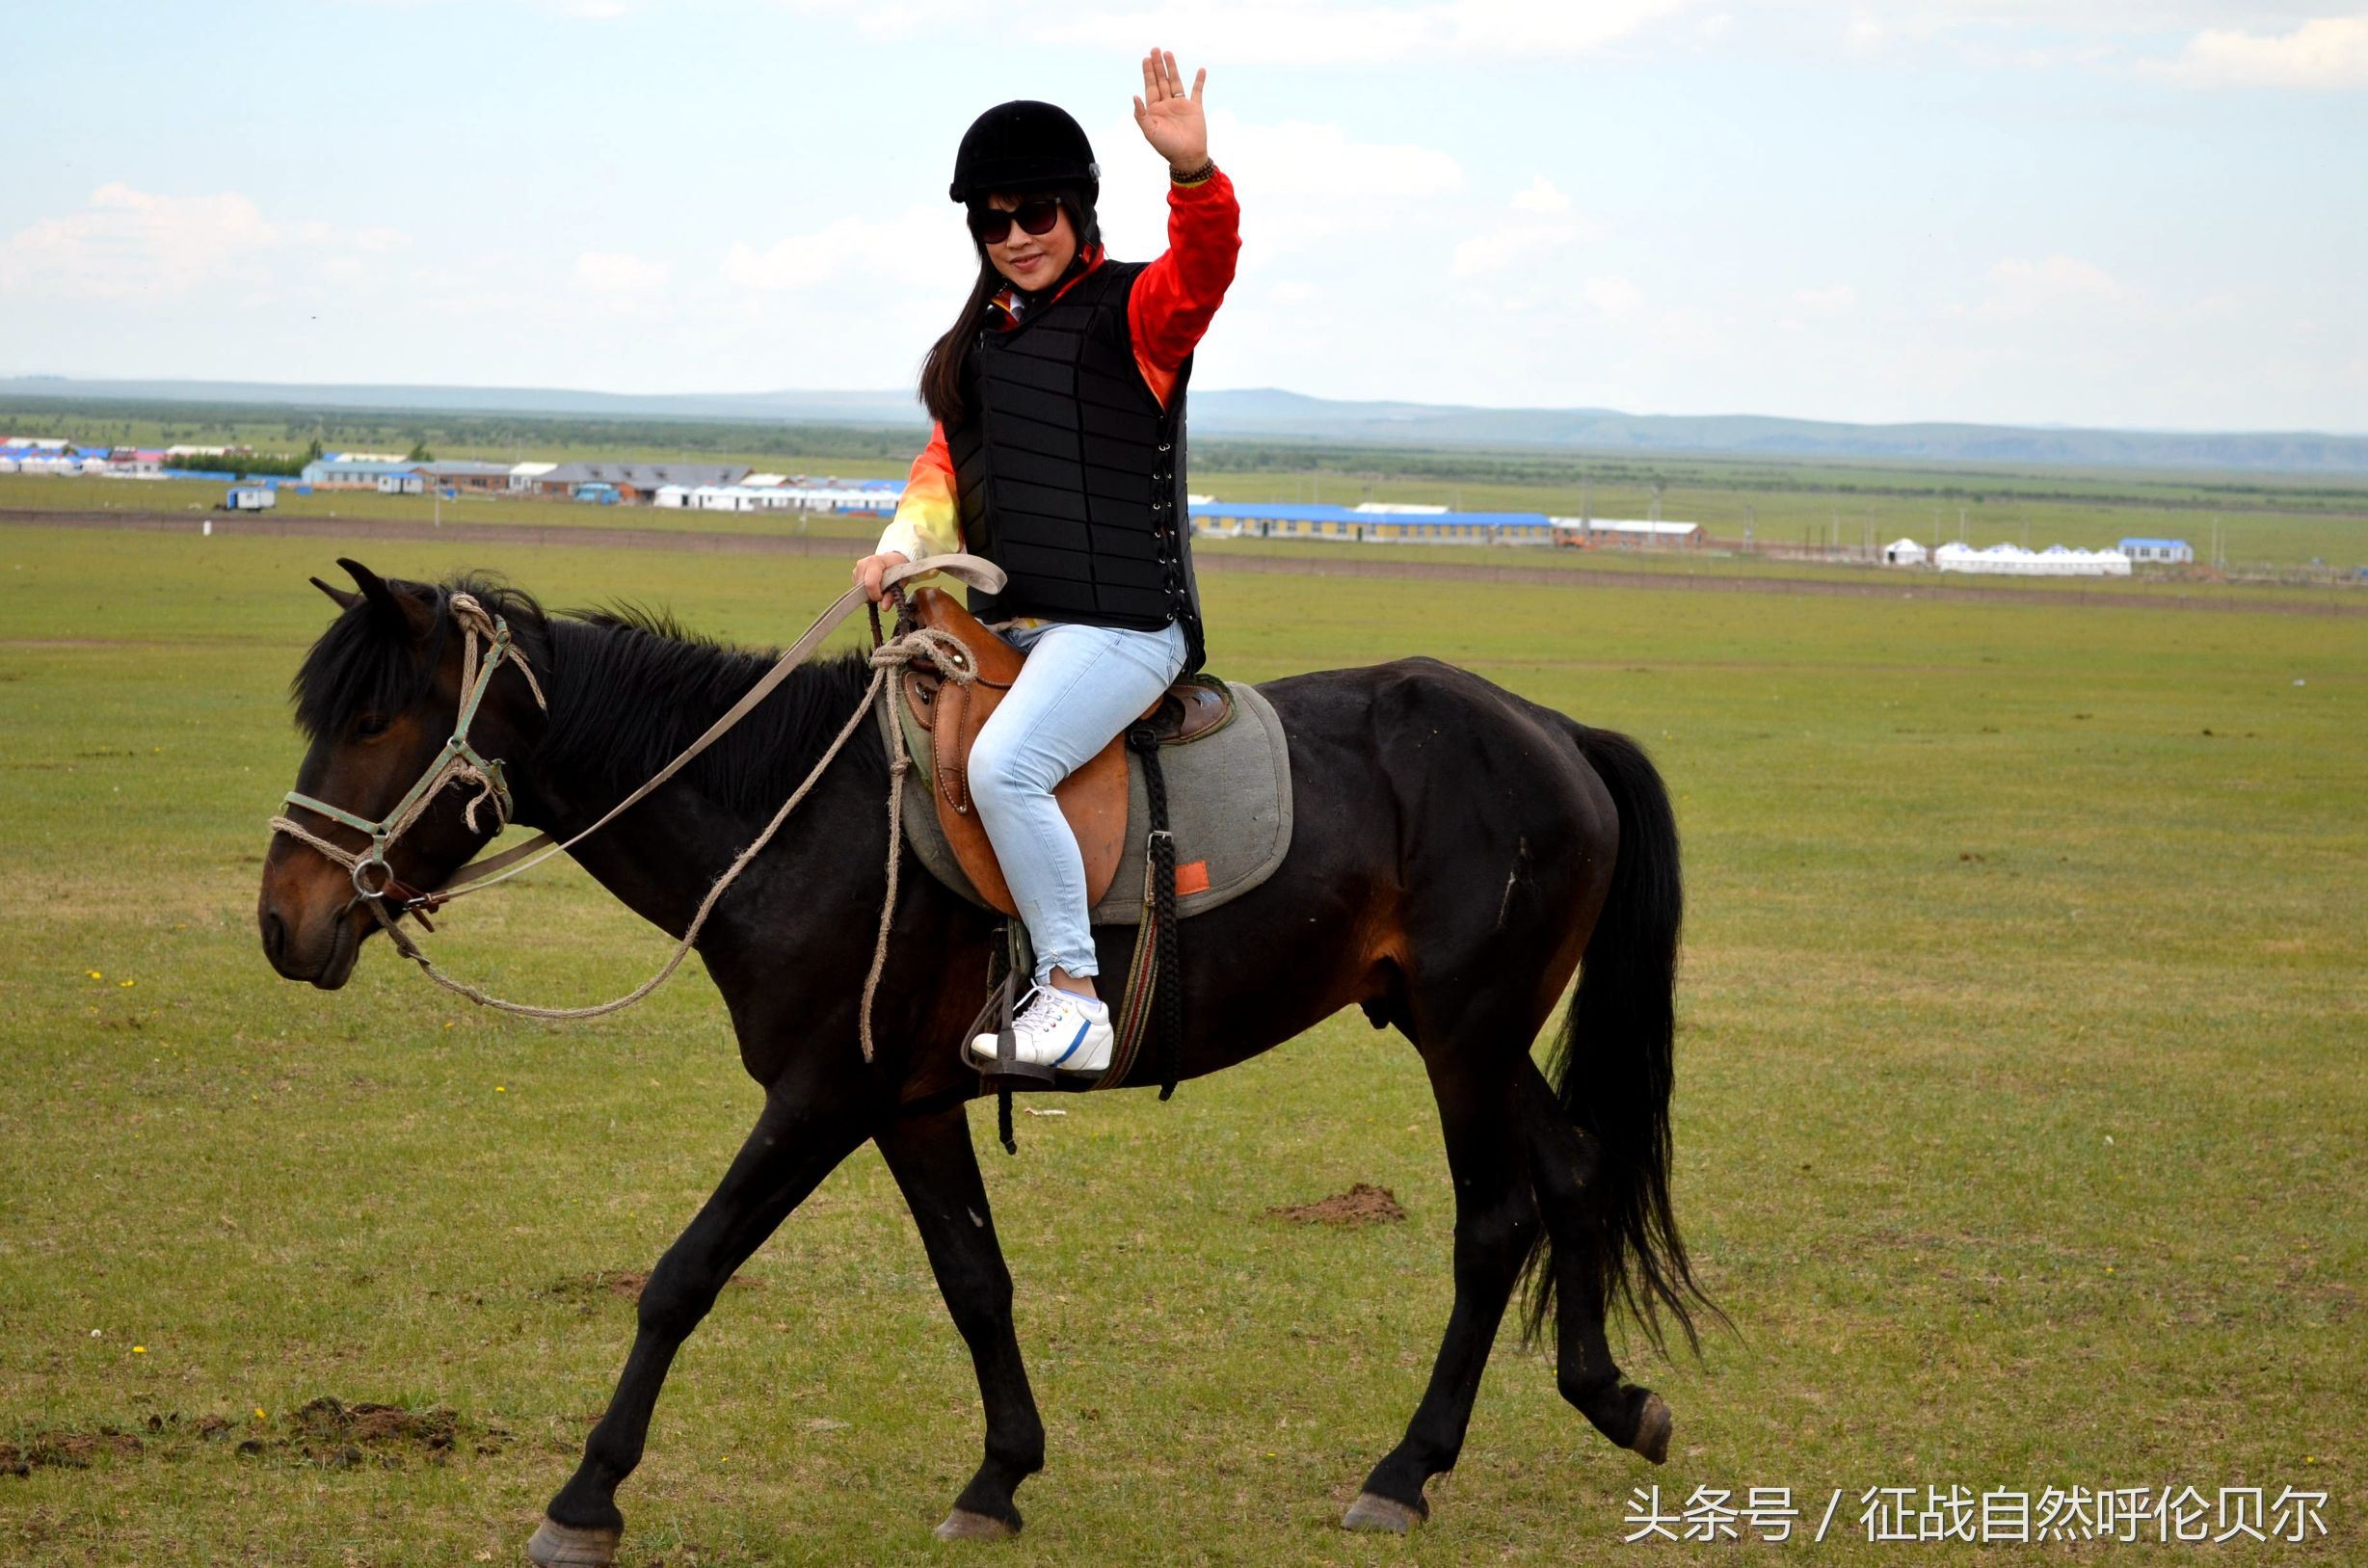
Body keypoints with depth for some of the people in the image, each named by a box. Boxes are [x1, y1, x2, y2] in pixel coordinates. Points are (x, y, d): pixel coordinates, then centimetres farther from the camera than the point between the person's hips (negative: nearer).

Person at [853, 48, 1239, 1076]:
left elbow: (1204, 263, -25)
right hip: (1005, 624, 9)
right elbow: (948, 457, 21)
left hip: (1121, 624, -9)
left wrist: (1193, 170, -44)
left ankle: (1074, 998, -20)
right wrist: (904, 546, 1)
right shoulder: (983, 335, 17)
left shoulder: (1132, 312, -5)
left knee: (1003, 762, -28)